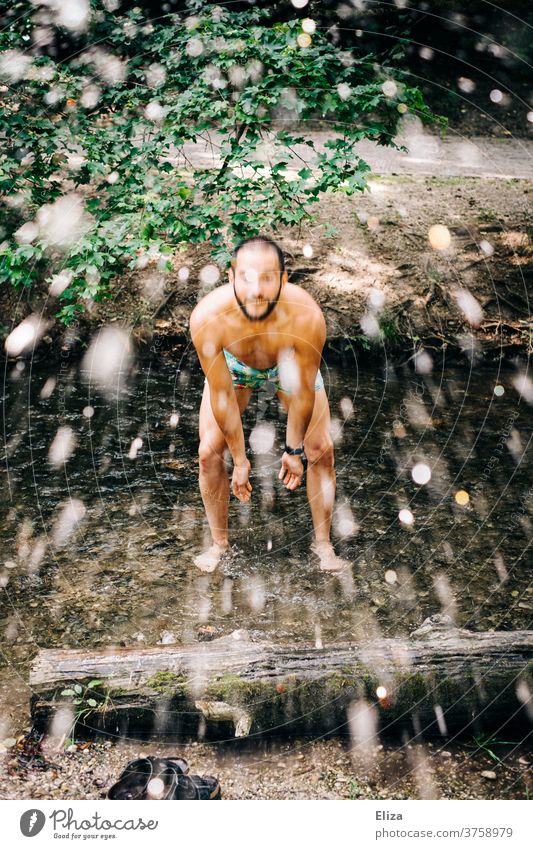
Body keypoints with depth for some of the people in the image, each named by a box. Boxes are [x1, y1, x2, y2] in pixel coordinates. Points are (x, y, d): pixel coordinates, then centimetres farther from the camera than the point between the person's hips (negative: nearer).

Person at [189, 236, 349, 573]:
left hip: (291, 364, 0)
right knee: (209, 452, -6)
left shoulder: (307, 316, -41)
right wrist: (239, 459, -18)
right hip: (233, 365, 1)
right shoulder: (207, 317, -40)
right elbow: (221, 396, -27)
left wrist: (294, 450, -13)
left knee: (321, 450, -5)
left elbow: (303, 393, -25)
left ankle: (323, 545, 15)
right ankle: (219, 543, 17)